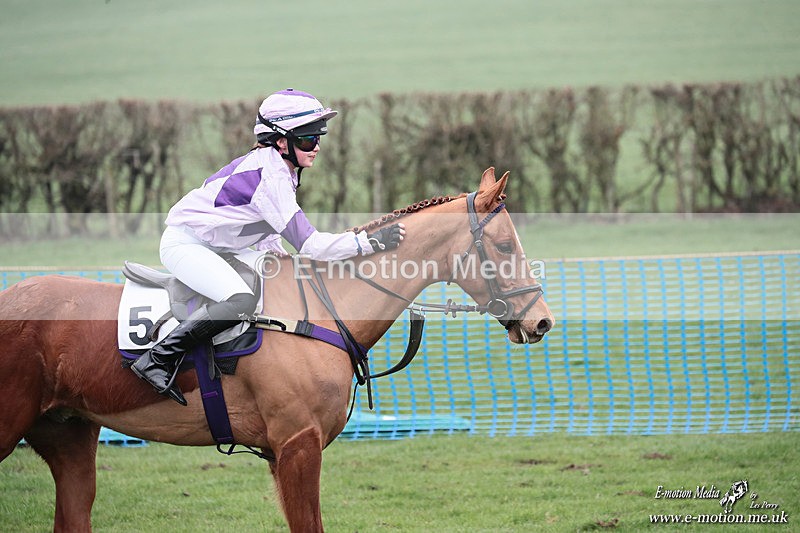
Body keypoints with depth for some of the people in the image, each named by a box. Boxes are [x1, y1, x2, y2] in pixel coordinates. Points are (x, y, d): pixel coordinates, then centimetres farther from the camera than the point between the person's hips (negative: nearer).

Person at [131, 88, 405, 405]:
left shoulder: (275, 167, 4)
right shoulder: (271, 178, -26)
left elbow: (261, 224, 19)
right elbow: (310, 245, -30)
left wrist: (279, 254, 4)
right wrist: (372, 242, -31)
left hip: (214, 247, 11)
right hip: (185, 244, -11)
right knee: (241, 301, -33)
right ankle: (157, 360, -28)